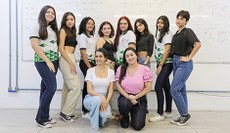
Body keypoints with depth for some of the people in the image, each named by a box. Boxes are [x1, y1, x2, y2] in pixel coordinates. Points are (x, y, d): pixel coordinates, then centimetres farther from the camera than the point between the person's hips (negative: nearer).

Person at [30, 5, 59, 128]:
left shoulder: (53, 29, 18)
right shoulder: (37, 27, -2)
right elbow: (34, 45, -11)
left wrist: (55, 60, 4)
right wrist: (47, 60, -15)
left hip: (54, 61, 7)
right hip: (43, 61, -7)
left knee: (45, 88, 9)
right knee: (52, 87, -13)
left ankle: (44, 117, 16)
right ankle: (41, 118, -1)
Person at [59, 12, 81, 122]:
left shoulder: (73, 32, 19)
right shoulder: (63, 30, -3)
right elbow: (61, 48, -11)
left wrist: (72, 62, 7)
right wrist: (70, 63, -16)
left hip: (71, 59, 8)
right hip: (66, 59, -8)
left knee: (68, 87, 10)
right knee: (76, 86, -12)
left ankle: (65, 112, 17)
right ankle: (66, 112, -2)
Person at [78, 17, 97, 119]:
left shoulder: (92, 37, 18)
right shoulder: (82, 36, -6)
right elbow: (83, 53, -13)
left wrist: (94, 65, 7)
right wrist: (89, 67, -16)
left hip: (93, 62, 7)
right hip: (85, 63, -7)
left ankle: (86, 110, 13)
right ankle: (85, 112, -2)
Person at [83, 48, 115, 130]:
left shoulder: (110, 72, 1)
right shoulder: (90, 71, -3)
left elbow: (111, 91, -2)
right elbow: (89, 90, -10)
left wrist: (106, 102, -20)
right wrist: (101, 96, -26)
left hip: (104, 99, 1)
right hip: (90, 98, -1)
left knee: (106, 114, -31)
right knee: (98, 99, -37)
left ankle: (100, 120, 10)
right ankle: (94, 125, -12)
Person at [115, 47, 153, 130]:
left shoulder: (145, 69, -7)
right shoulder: (120, 69, 0)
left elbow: (148, 88, -6)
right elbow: (118, 86, -1)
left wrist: (135, 97, -14)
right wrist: (128, 97, -15)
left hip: (140, 98, -1)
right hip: (125, 97, 1)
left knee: (137, 126, -14)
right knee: (124, 104, -37)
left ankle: (140, 113, 24)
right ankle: (125, 117, 1)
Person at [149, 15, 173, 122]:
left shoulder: (167, 34, -7)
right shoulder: (158, 34, 16)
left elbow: (167, 50, -14)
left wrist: (160, 65, -16)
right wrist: (158, 65, 9)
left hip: (166, 63, -8)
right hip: (160, 63, 8)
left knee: (158, 87, -13)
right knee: (166, 87, 12)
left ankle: (160, 114, -6)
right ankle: (168, 112, 20)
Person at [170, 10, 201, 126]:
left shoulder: (188, 32, -9)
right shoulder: (176, 34, 14)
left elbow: (198, 44, -25)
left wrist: (189, 58, -21)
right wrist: (174, 58, 11)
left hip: (184, 64, -8)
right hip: (175, 62, 8)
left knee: (174, 90, -10)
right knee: (181, 90, 11)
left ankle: (185, 114, 6)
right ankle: (183, 116, 21)